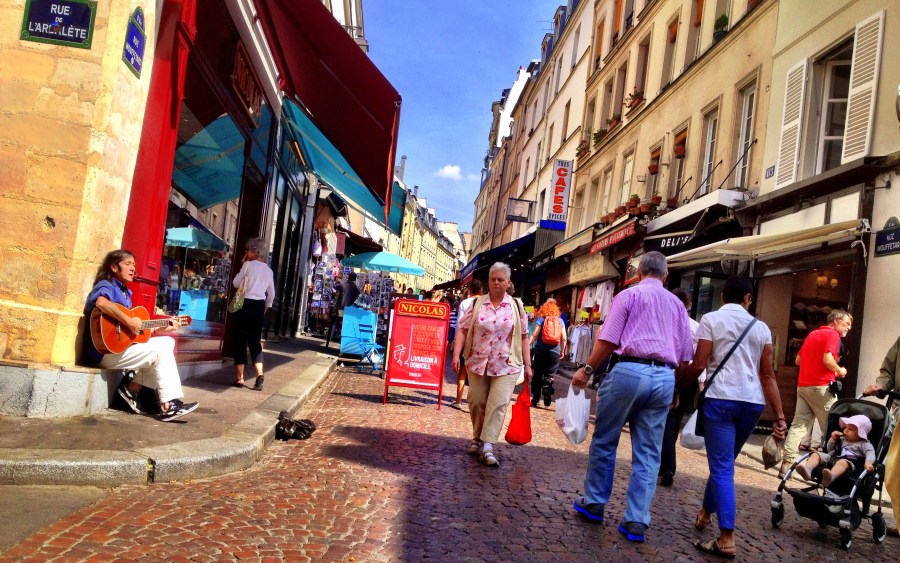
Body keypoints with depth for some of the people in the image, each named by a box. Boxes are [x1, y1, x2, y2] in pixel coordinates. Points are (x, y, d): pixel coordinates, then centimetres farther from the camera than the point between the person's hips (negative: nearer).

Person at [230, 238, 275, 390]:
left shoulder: (249, 265, -5)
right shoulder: (268, 269, 10)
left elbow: (235, 283, 2)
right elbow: (271, 294, 14)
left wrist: (243, 264, 7)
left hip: (245, 304, -4)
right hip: (259, 306, 5)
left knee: (241, 340, 3)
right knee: (255, 341, 10)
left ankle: (240, 378, 4)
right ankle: (259, 373, -8)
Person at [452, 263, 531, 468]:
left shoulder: (516, 306, 3)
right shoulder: (477, 304, 2)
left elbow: (523, 336, 5)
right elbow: (462, 329, 1)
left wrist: (527, 364, 3)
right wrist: (456, 354, -11)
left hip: (506, 365, -1)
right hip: (477, 363, 1)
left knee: (498, 404, -8)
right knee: (477, 402, 8)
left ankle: (487, 446, -6)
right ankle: (477, 438, 28)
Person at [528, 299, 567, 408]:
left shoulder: (541, 319, 1)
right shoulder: (560, 321, 7)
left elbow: (534, 335, -9)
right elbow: (564, 338, 3)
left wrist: (527, 346, -6)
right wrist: (562, 351, 15)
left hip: (541, 351, -1)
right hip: (554, 352, 1)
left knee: (537, 375, 9)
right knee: (549, 376, 3)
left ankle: (535, 399, 12)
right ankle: (547, 391, -22)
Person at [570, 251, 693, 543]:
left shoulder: (629, 295, 4)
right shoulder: (677, 304, 17)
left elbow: (608, 340, -6)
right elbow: (685, 355, 16)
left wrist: (587, 370, 3)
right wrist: (675, 389, 26)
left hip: (629, 371, -4)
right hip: (664, 378, 4)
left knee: (604, 440, 11)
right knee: (648, 453, 7)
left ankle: (594, 503, 20)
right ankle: (636, 521, 7)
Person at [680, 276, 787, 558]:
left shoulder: (711, 319, 1)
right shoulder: (761, 327, 13)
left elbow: (698, 365, -6)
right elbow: (768, 375, 8)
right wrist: (780, 415, 10)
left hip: (721, 397, -4)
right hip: (753, 402, 5)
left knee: (722, 467, -3)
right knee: (723, 462, 21)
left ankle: (726, 539, -7)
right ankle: (705, 512, 36)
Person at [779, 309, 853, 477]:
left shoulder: (813, 334, 20)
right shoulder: (833, 335, -5)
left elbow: (798, 360, 22)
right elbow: (828, 360, -18)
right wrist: (840, 371, -2)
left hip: (803, 386, 7)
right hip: (821, 387, -7)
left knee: (799, 425, 3)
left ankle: (787, 464, -3)